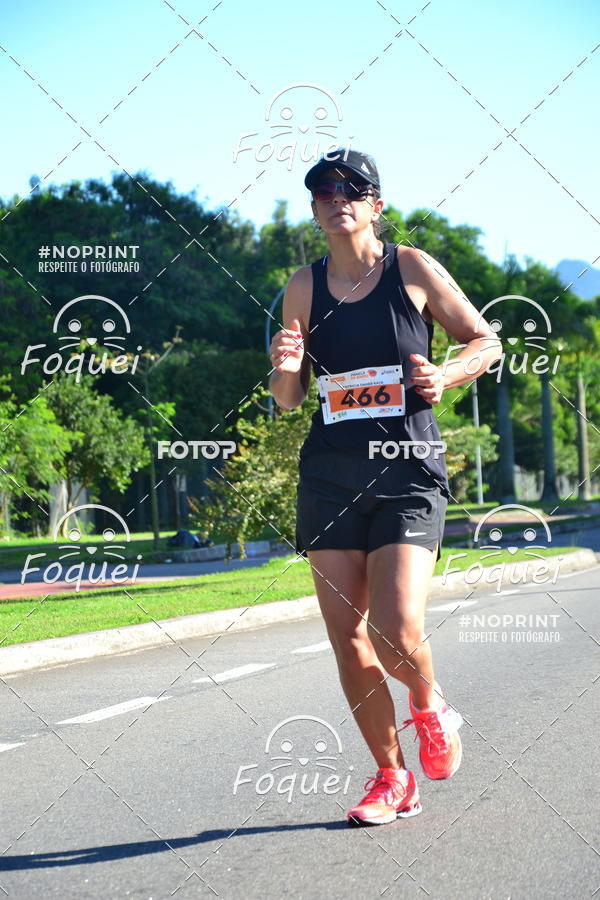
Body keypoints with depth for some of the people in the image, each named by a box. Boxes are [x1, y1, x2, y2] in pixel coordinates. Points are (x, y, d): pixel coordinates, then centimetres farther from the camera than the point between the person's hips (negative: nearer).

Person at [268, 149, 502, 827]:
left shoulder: (412, 269, 0)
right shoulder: (304, 287, 7)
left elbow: (485, 341, 9)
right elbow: (287, 399, 11)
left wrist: (443, 377, -10)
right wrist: (285, 368, -11)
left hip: (408, 472, -3)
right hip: (330, 474, 3)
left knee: (397, 632, -16)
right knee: (347, 638, 2)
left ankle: (430, 707, 20)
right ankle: (392, 777, 19)